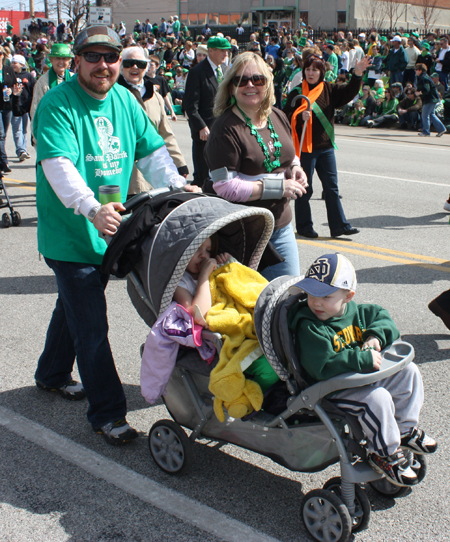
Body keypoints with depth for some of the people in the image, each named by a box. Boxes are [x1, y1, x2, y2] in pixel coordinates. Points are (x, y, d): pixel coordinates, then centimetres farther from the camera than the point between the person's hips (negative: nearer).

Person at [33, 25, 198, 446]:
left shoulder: (125, 100, 7)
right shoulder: (57, 104, -16)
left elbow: (151, 151, 9)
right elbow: (58, 164, -29)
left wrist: (176, 186, -9)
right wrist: (92, 208, -45)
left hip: (107, 232, 7)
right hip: (69, 234, -7)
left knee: (75, 306, 25)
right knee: (91, 327, -5)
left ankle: (52, 373, 47)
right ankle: (107, 413, 5)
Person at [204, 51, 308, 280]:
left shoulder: (278, 118, 7)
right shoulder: (226, 128, -16)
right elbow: (225, 187, -21)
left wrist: (295, 168, 0)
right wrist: (278, 187, -21)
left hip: (281, 225, 7)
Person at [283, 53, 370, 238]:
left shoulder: (329, 90, 7)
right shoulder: (297, 93, -5)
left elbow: (349, 92, -2)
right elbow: (286, 117, -8)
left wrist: (357, 74, -16)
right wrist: (300, 117, -27)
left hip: (326, 147, 4)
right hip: (305, 147, -4)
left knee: (331, 188, 7)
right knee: (304, 189, 4)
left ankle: (339, 225, 11)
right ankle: (304, 226, 15)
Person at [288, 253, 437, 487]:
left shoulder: (355, 312, 2)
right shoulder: (309, 327, -22)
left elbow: (382, 317, 15)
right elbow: (324, 367, -31)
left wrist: (376, 336, -8)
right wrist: (365, 359, -30)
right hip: (332, 390, -8)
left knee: (409, 372, 9)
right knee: (378, 398, -30)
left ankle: (405, 430, 20)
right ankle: (385, 454, -8)